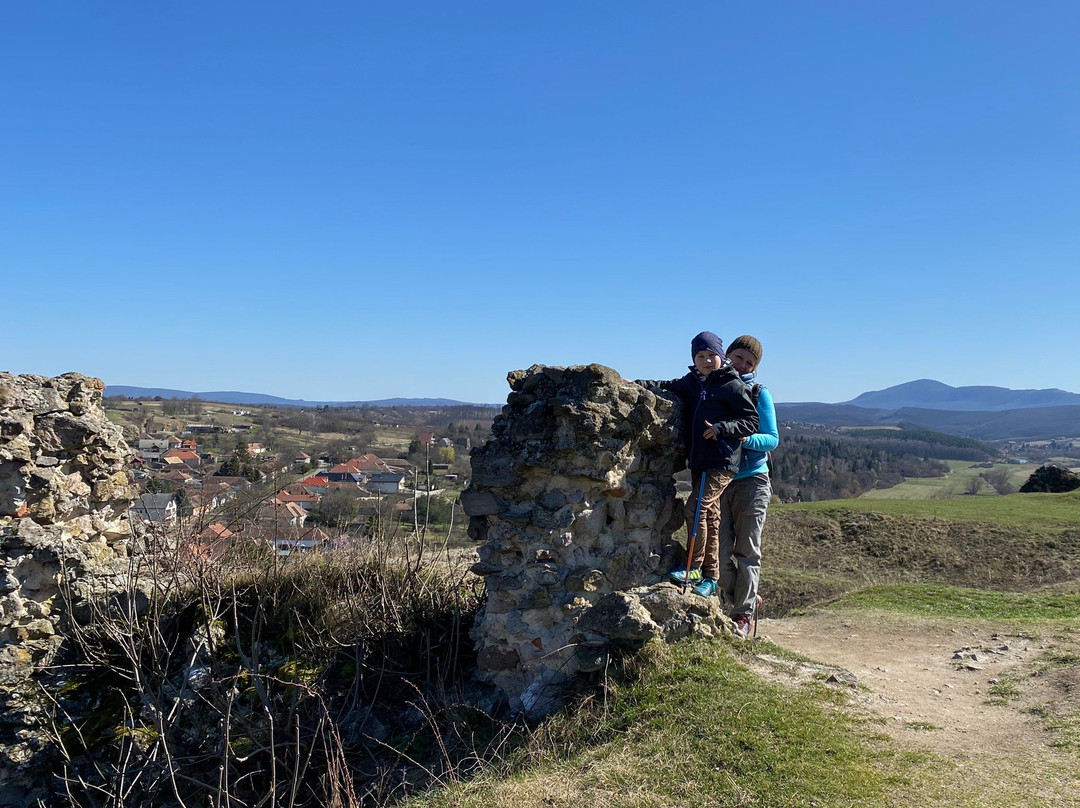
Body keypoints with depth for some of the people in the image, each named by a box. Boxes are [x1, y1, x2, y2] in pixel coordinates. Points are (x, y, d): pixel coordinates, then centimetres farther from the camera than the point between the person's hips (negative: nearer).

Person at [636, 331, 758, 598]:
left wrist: (720, 428, -21)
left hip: (722, 462, -7)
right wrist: (640, 384, -3)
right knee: (710, 517, 11)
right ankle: (711, 577, 18)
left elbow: (752, 421, -8)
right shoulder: (692, 382, 12)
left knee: (696, 507, -17)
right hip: (698, 461, 7)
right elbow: (669, 387, 13)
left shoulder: (733, 386, -7)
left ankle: (695, 568, -4)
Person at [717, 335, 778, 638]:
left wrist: (744, 439, -23)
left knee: (747, 552, 1)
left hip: (751, 481, -2)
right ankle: (748, 600, 23)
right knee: (720, 552, 1)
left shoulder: (759, 393, 1)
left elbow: (772, 439, -6)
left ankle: (743, 614, 12)